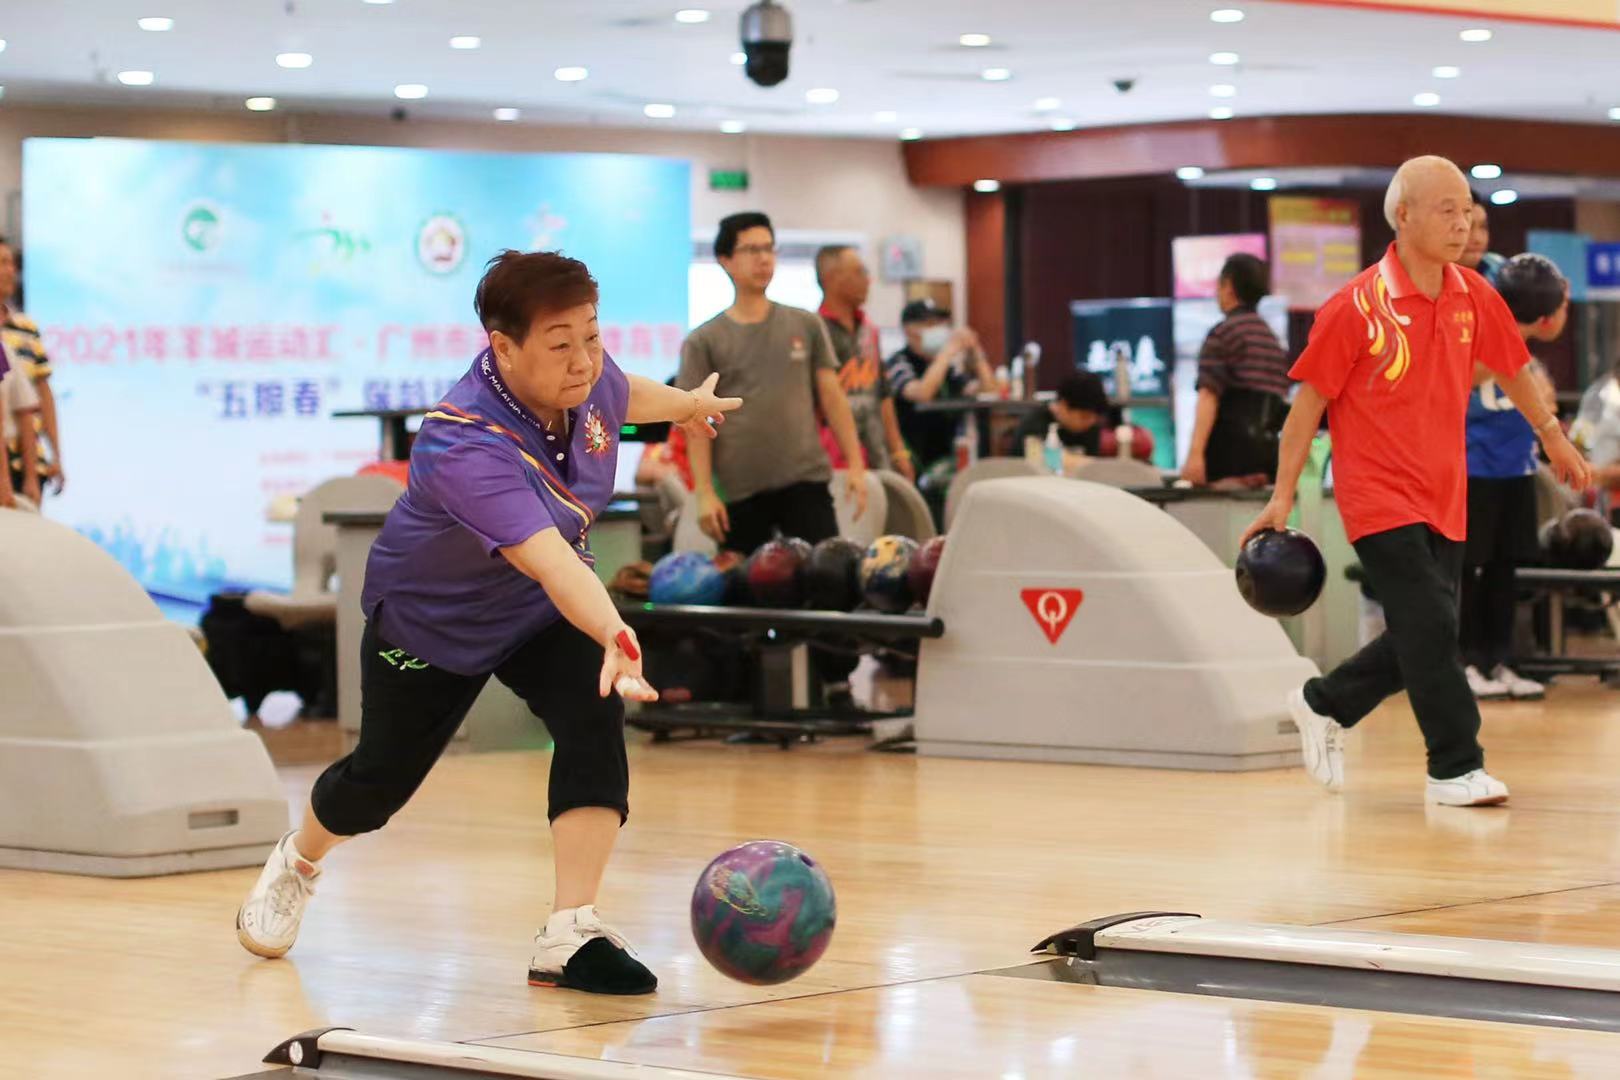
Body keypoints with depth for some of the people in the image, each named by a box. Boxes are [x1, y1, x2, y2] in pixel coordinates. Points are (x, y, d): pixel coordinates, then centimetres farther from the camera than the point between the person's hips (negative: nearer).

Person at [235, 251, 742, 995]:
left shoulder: (584, 378, -23)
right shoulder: (465, 446, -45)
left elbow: (621, 395, 6)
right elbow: (549, 559, -58)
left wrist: (684, 404, 27)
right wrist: (614, 636, -74)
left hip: (541, 615, 5)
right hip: (428, 619, -5)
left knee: (594, 718, -23)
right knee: (381, 778, 15)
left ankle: (571, 935, -22)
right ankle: (298, 863, 50)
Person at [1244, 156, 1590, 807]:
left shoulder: (1473, 297, 2)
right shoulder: (1355, 307, -12)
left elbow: (1510, 369, 20)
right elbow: (1309, 400, -6)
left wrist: (1552, 435, 31)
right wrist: (1282, 496, -6)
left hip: (1445, 498, 6)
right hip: (1379, 496, -6)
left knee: (1425, 640, 7)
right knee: (1431, 628, -14)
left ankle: (1323, 705, 29)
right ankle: (1456, 768, -4)